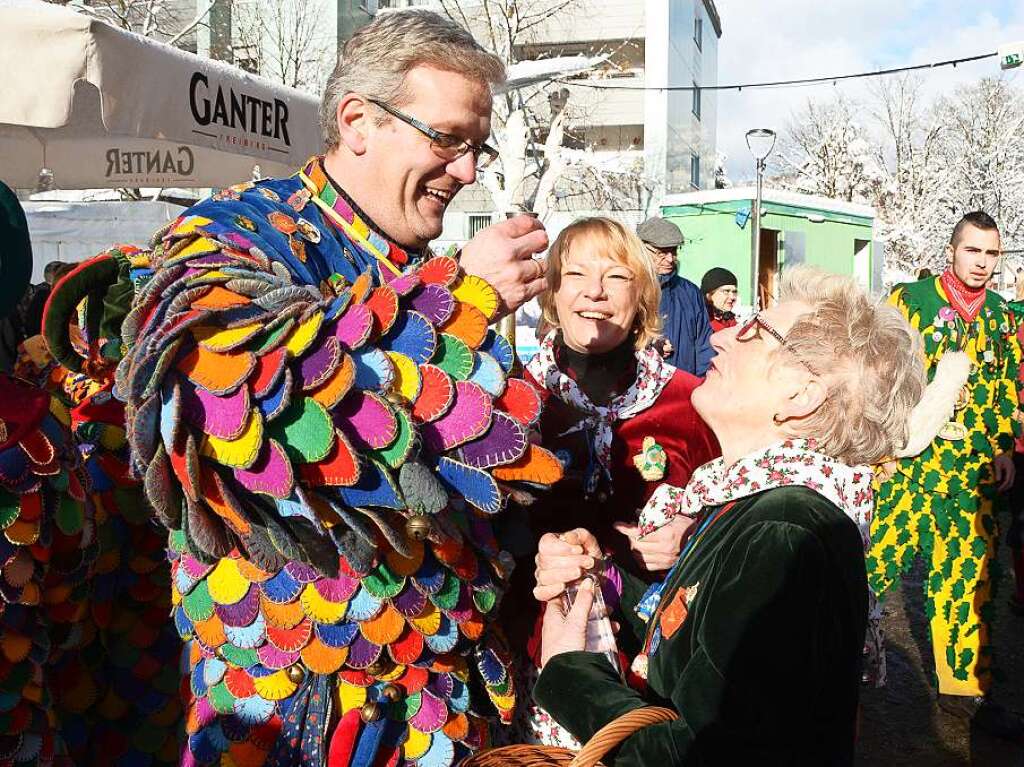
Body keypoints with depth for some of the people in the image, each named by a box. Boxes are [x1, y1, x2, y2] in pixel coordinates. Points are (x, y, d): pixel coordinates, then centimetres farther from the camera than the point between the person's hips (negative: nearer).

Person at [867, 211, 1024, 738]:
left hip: (972, 467, 5)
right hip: (907, 456, -5)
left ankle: (963, 686, 20)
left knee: (969, 574, 8)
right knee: (876, 558, -1)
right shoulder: (910, 299, -3)